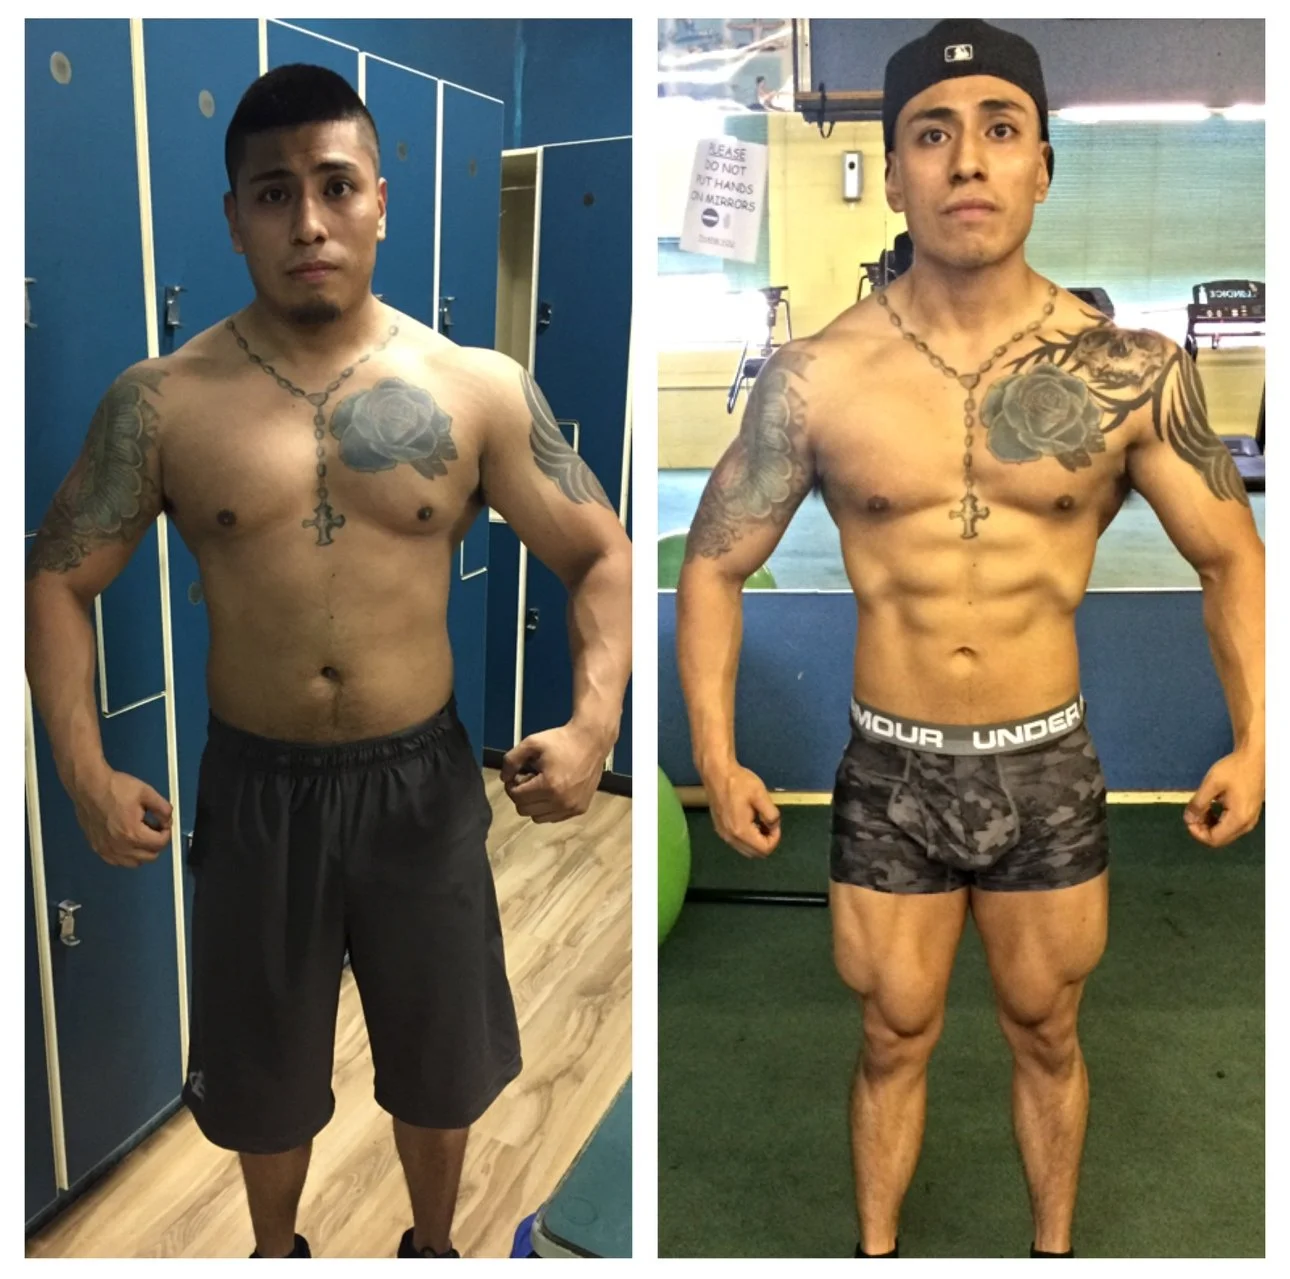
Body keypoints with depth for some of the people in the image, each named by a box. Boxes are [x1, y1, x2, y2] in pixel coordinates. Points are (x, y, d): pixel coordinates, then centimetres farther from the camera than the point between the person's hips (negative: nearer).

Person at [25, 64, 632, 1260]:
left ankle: (430, 1247, 50)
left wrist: (594, 718, -19)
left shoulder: (480, 389, -8)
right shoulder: (160, 401, -7)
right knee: (263, 1065, 21)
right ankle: (277, 1252, 52)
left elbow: (601, 554, -3)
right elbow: (58, 577, 0)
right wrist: (83, 768, -12)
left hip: (422, 780, 0)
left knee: (440, 1057, 20)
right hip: (256, 787, 0)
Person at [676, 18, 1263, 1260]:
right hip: (889, 774, 0)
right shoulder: (813, 379, -11)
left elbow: (1231, 555, 2)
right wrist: (716, 756, -8)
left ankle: (1055, 1249, 46)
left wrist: (1254, 739, -9)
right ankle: (876, 1251, 42)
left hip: (1051, 771, 1)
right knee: (895, 1039, 17)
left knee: (1045, 1035, 20)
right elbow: (715, 563, -2)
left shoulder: (1130, 372, -9)